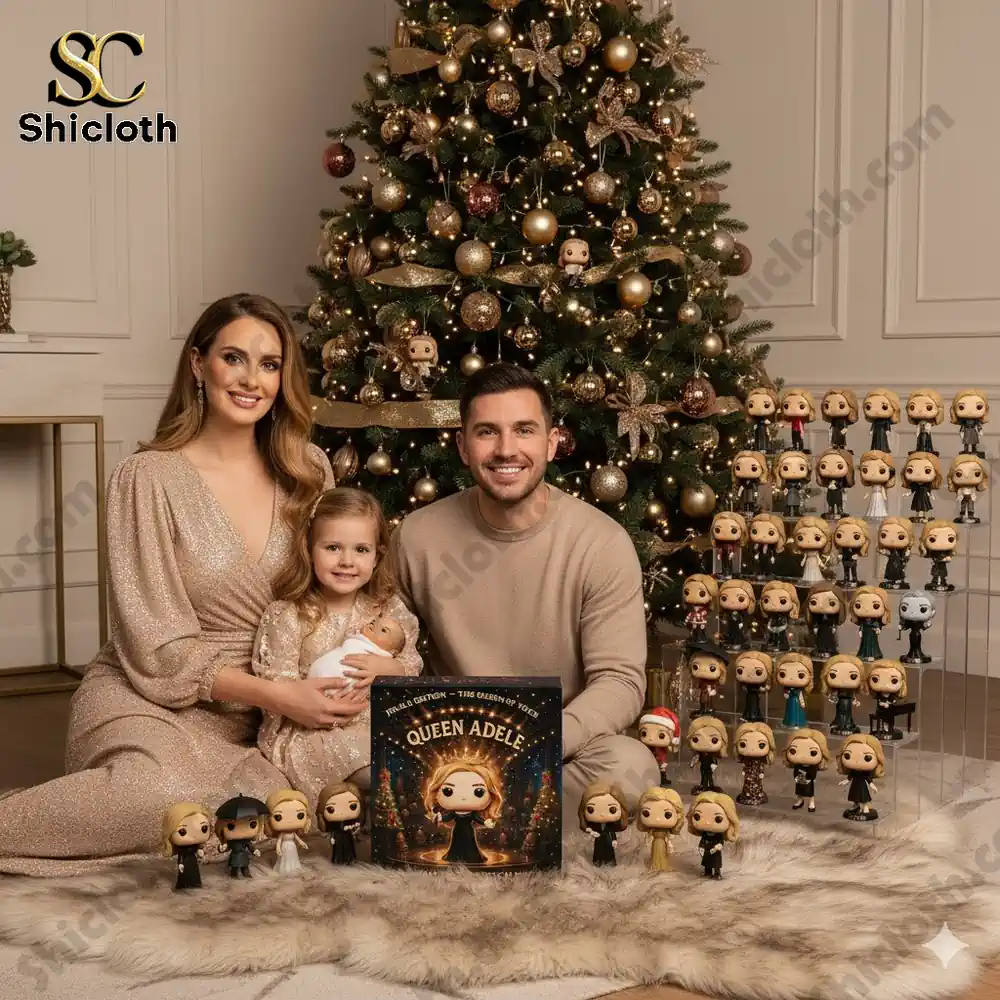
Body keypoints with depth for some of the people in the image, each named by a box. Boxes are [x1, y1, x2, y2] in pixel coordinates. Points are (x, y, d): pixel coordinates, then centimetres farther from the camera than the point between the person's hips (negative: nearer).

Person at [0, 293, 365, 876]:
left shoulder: (309, 470, 3)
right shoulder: (150, 478, -9)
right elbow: (159, 650, -11)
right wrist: (277, 695, -21)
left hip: (257, 717, 4)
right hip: (152, 700, -4)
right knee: (167, 795, -37)